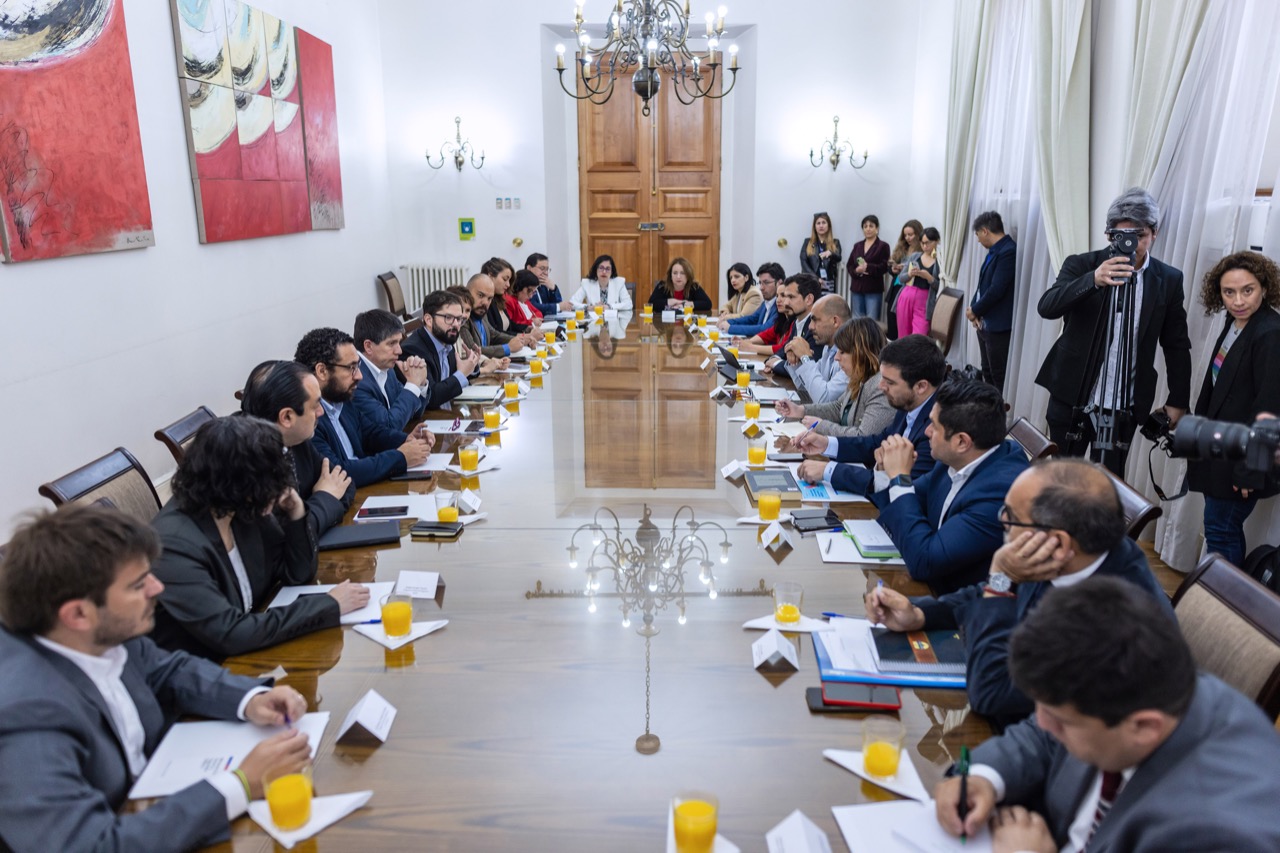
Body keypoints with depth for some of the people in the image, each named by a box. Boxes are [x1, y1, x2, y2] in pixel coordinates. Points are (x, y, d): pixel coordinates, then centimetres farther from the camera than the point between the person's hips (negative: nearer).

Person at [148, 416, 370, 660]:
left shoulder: (245, 512, -4)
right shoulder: (175, 546, -24)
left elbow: (297, 574, 6)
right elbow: (231, 633, -29)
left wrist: (295, 514, -11)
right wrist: (330, 605, -24)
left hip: (245, 658, 6)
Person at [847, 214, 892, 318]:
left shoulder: (883, 246, 1)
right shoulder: (857, 246, 16)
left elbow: (884, 267, -8)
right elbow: (849, 265, 11)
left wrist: (868, 267, -19)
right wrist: (856, 270, -10)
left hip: (874, 290, -5)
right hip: (857, 288, 5)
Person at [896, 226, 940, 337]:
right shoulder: (914, 256, 9)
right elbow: (901, 278, 10)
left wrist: (928, 277, -19)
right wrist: (910, 274, -11)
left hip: (924, 302, -4)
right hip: (906, 297, 4)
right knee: (903, 336, 8)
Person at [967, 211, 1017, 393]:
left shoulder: (1008, 251, -18)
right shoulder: (994, 251, 12)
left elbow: (996, 290, -22)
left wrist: (975, 311, -9)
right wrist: (973, 308, -1)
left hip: (999, 326, -10)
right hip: (986, 324, 10)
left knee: (1000, 379, -3)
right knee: (987, 375, 16)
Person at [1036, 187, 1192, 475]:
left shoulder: (1169, 280, 3)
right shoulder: (1081, 265, -3)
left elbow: (1177, 345, 8)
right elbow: (1046, 307, -20)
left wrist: (1177, 401, 7)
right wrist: (1093, 280, -35)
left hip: (1124, 407, 1)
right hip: (1071, 399, -1)